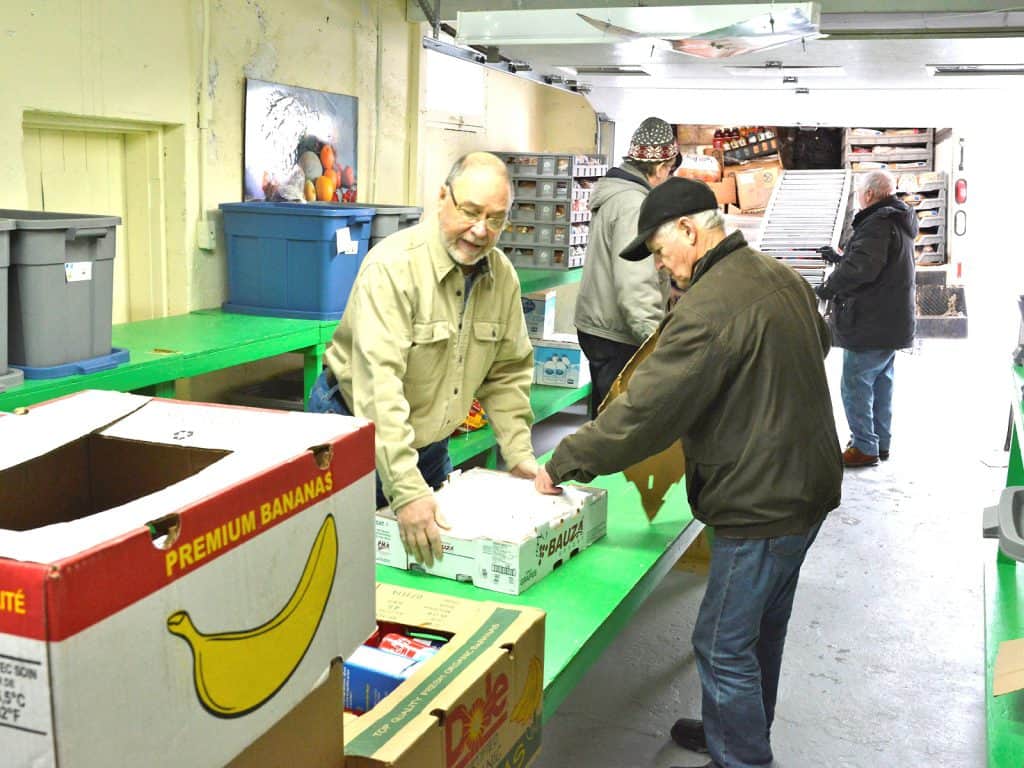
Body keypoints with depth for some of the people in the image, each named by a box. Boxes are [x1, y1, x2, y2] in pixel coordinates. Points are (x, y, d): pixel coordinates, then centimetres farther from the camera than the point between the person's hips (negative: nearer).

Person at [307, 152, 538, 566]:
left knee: (442, 549, 17)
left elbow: (507, 371, 6)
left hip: (429, 439, 7)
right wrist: (406, 490, -40)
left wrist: (518, 453, -2)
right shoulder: (394, 265, -27)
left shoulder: (502, 276, -5)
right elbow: (379, 383, -35)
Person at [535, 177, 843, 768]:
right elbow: (821, 341, 26)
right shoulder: (781, 277, 6)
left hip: (760, 505, -10)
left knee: (725, 646, 3)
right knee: (761, 631, 24)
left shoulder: (708, 309, -25)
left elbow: (645, 410, -25)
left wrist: (563, 465, -16)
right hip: (809, 485, 10)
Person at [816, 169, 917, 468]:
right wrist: (840, 259, 25)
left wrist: (830, 286, -15)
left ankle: (864, 447, 3)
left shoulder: (877, 224, -19)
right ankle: (881, 442, 27)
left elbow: (862, 267, -29)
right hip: (892, 323, 11)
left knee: (856, 386, -3)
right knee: (881, 384, 18)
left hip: (870, 326, -11)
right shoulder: (898, 221, 15)